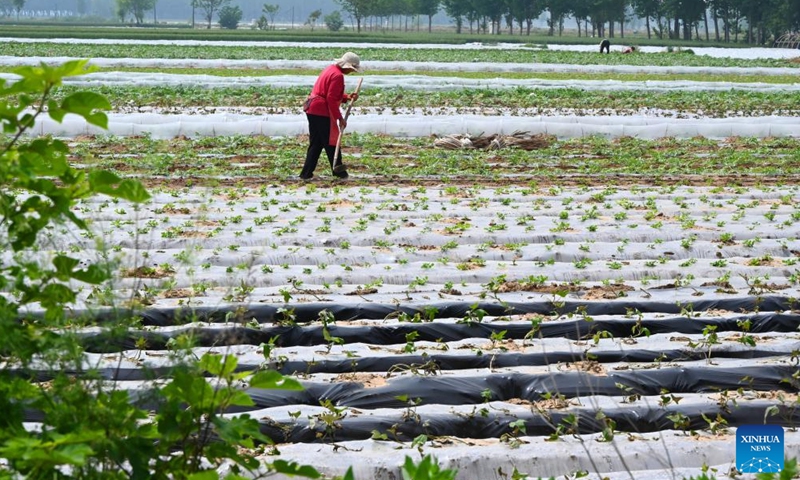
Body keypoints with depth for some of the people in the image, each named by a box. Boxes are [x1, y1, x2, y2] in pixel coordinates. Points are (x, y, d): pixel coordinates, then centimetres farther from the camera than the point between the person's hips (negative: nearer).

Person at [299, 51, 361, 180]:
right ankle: (338, 171, 10)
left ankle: (307, 173, 9)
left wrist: (347, 97, 10)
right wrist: (340, 118, -15)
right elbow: (331, 99, -19)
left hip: (312, 110, 10)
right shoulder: (338, 76, -15)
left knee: (315, 143, 12)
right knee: (331, 142, 1)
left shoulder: (331, 69, 16)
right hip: (322, 112, -10)